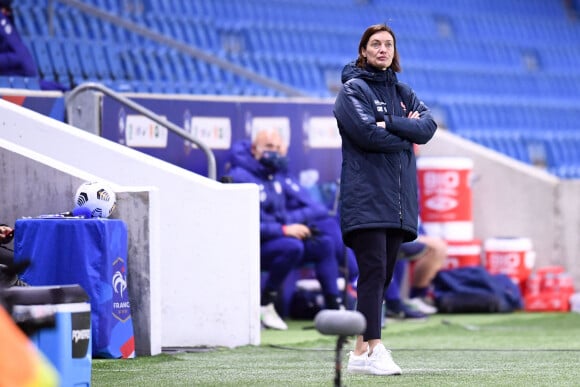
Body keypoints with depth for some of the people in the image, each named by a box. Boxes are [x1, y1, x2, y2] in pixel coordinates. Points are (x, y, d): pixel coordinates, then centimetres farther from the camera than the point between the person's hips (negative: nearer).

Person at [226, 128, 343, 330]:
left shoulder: (281, 176, 12)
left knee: (325, 243, -2)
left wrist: (291, 219, -13)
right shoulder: (240, 177, -13)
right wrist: (283, 230, -26)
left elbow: (316, 209, 8)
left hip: (278, 238, 8)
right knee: (292, 246, -31)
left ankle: (333, 306, -5)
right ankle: (264, 304, -21)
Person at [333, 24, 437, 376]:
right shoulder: (354, 89, 1)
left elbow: (428, 126, 3)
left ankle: (362, 349, 9)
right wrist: (406, 133, -2)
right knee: (374, 270, -15)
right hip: (366, 197, -7)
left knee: (383, 275, 6)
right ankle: (372, 349, -20)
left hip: (398, 199, 7)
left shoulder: (402, 92, 20)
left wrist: (389, 124, -11)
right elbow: (367, 133, -15)